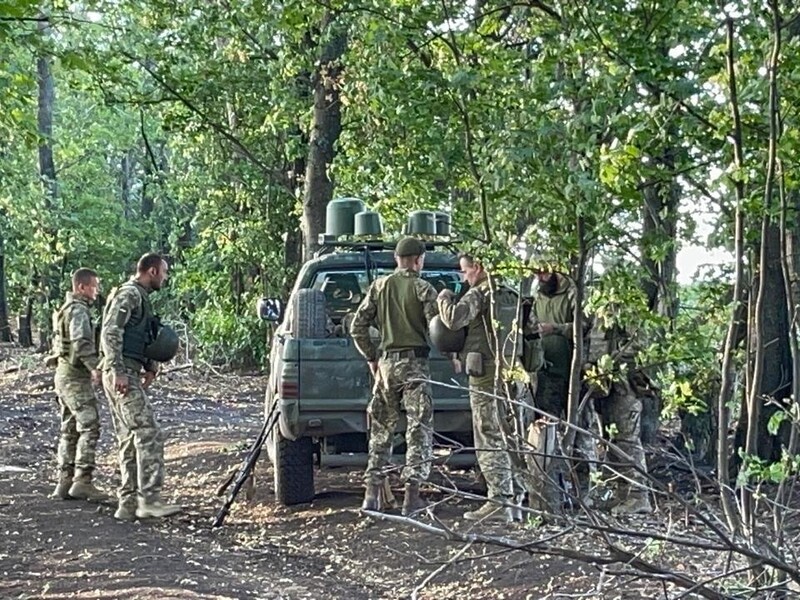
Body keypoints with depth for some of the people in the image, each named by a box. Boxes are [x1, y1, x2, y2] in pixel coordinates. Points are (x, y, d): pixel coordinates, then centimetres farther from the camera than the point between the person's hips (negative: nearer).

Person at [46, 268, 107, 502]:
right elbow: (80, 341, -27)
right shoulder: (78, 309, -14)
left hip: (64, 375, 10)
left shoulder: (65, 309, 18)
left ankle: (65, 482, 12)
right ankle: (82, 481, -15)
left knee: (69, 430, 11)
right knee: (90, 427, -11)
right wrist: (95, 366, -35)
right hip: (76, 377, -10)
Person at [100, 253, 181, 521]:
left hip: (129, 375, 11)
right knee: (148, 434, -14)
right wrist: (118, 371, -24)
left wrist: (150, 365, 14)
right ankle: (149, 499, -16)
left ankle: (128, 503, 11)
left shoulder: (140, 296, 22)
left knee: (130, 441, 10)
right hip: (122, 375, -11)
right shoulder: (129, 294, -9)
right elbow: (110, 333, -18)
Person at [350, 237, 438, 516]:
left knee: (381, 428, 13)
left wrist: (371, 357, 15)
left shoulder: (379, 287, 7)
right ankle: (412, 496, -5)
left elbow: (357, 328, 6)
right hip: (414, 362, -4)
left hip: (386, 362, 4)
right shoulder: (423, 289, -5)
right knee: (419, 430, -1)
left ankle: (372, 493, 11)